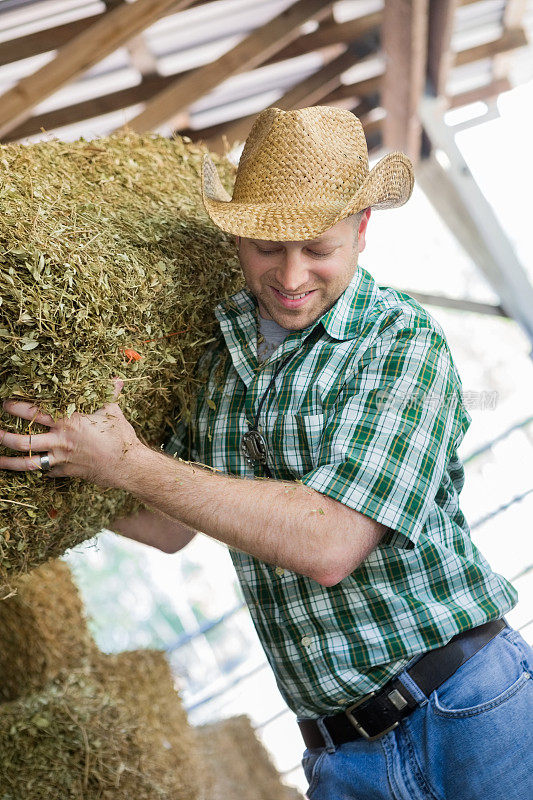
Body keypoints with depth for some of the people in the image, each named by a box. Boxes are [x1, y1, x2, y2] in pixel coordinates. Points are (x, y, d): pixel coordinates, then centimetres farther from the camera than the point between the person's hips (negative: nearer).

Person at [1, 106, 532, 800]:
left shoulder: (405, 340, -13)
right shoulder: (220, 351, 5)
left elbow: (328, 544, -23)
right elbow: (170, 527, 15)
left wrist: (128, 463, -19)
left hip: (471, 721, -4)